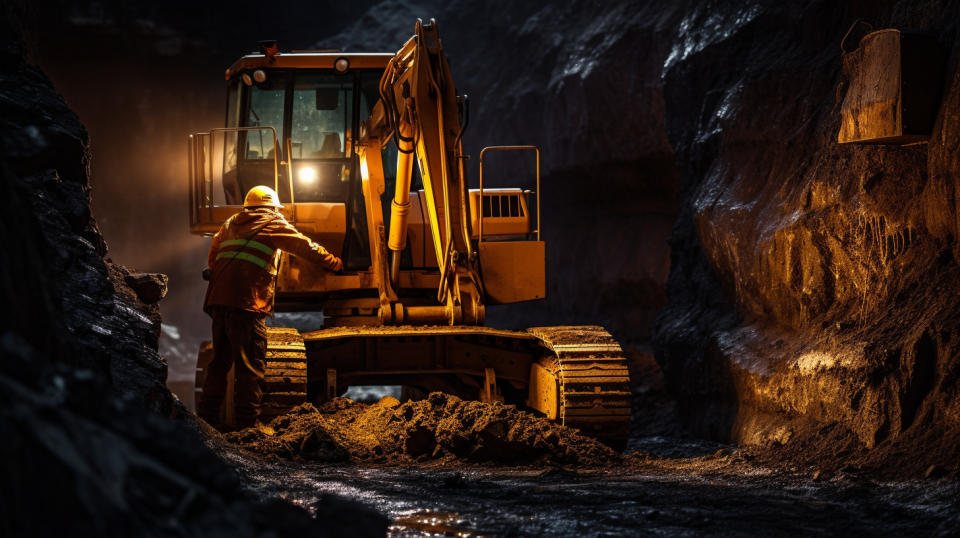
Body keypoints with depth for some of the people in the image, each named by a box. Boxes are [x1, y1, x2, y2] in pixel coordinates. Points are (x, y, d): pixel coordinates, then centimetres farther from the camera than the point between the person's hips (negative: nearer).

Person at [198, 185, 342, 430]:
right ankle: (247, 422, -7)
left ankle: (207, 415, 14)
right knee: (251, 365, -4)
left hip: (219, 299, 7)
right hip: (248, 300, -7)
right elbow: (305, 246, 13)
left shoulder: (230, 225, 25)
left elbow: (212, 260, 30)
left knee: (220, 360, 15)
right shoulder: (273, 224, 6)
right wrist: (333, 262, 26)